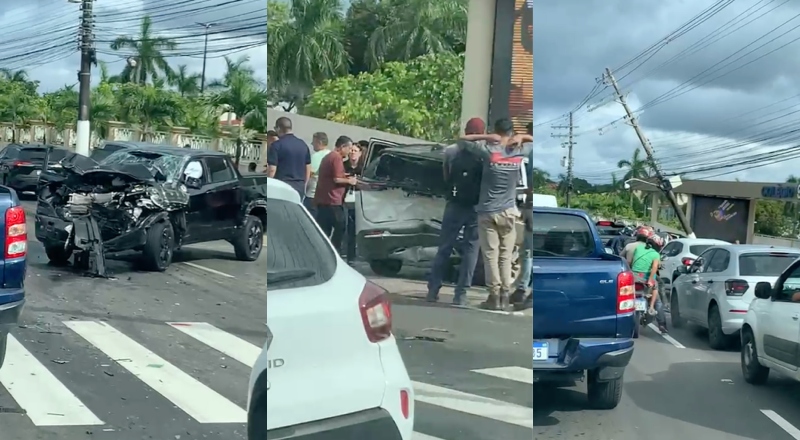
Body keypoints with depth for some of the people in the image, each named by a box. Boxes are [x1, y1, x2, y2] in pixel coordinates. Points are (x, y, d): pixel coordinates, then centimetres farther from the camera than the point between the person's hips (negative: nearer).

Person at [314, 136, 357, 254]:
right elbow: (337, 179, -19)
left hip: (322, 200, 9)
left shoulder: (327, 157, 20)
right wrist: (349, 180, -3)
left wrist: (345, 177, 17)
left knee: (323, 231, 8)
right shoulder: (337, 158, -11)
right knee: (340, 227, -1)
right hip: (332, 200, -9)